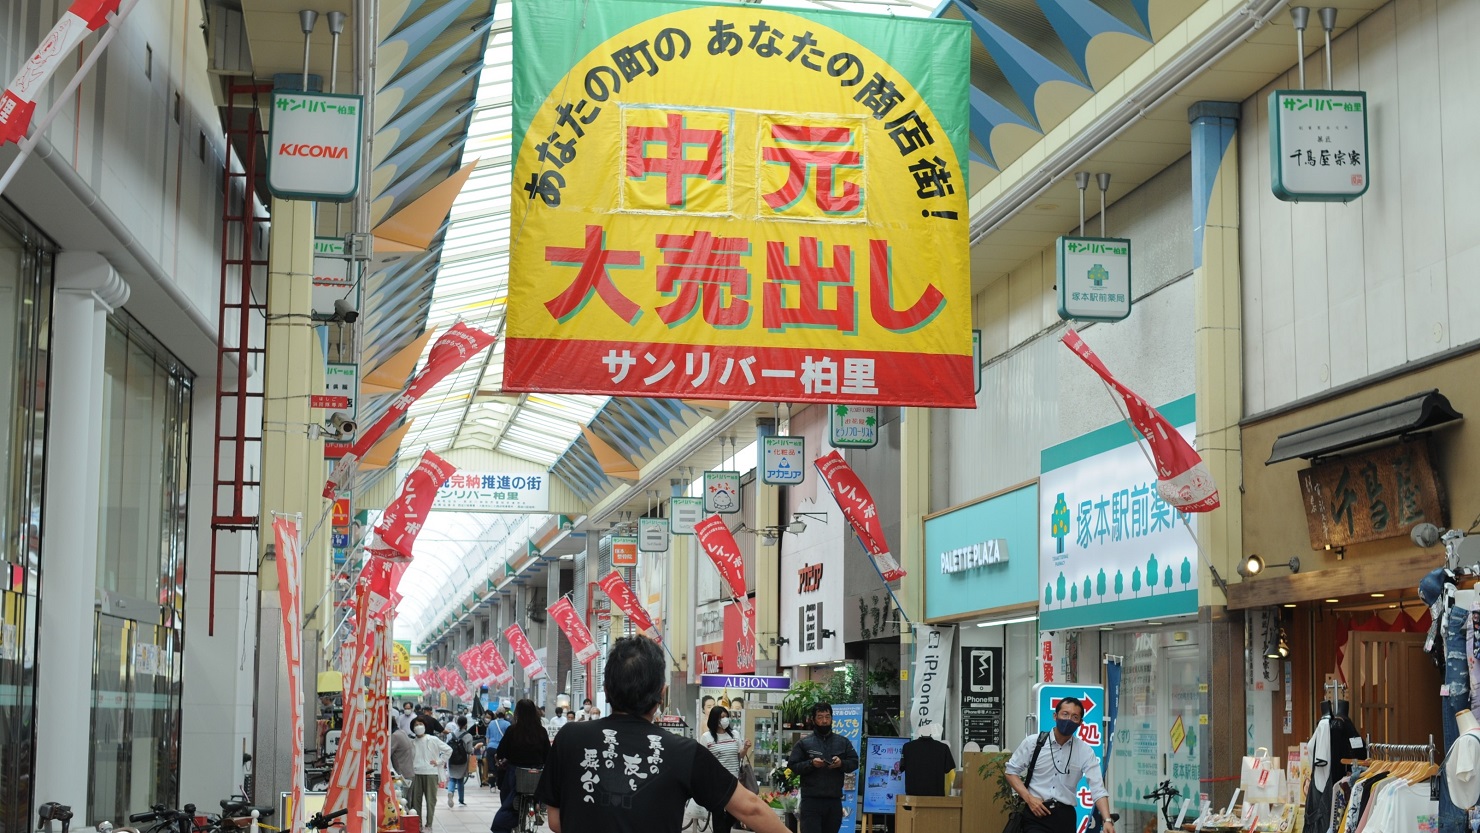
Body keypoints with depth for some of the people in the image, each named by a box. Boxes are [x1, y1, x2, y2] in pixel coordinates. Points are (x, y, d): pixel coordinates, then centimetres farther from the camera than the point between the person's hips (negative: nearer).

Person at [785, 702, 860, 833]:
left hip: (834, 800, 3)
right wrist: (811, 764, -16)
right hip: (811, 800, -3)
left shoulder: (843, 742, 13)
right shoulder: (803, 743, 5)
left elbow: (854, 763, 11)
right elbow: (792, 766, 0)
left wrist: (841, 763, -10)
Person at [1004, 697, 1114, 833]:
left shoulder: (1085, 753, 1)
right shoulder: (1033, 742, -1)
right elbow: (1011, 771, 6)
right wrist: (1028, 798, -9)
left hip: (1065, 816, 2)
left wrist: (1107, 820, -22)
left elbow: (1098, 789, -6)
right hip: (1036, 813, -2)